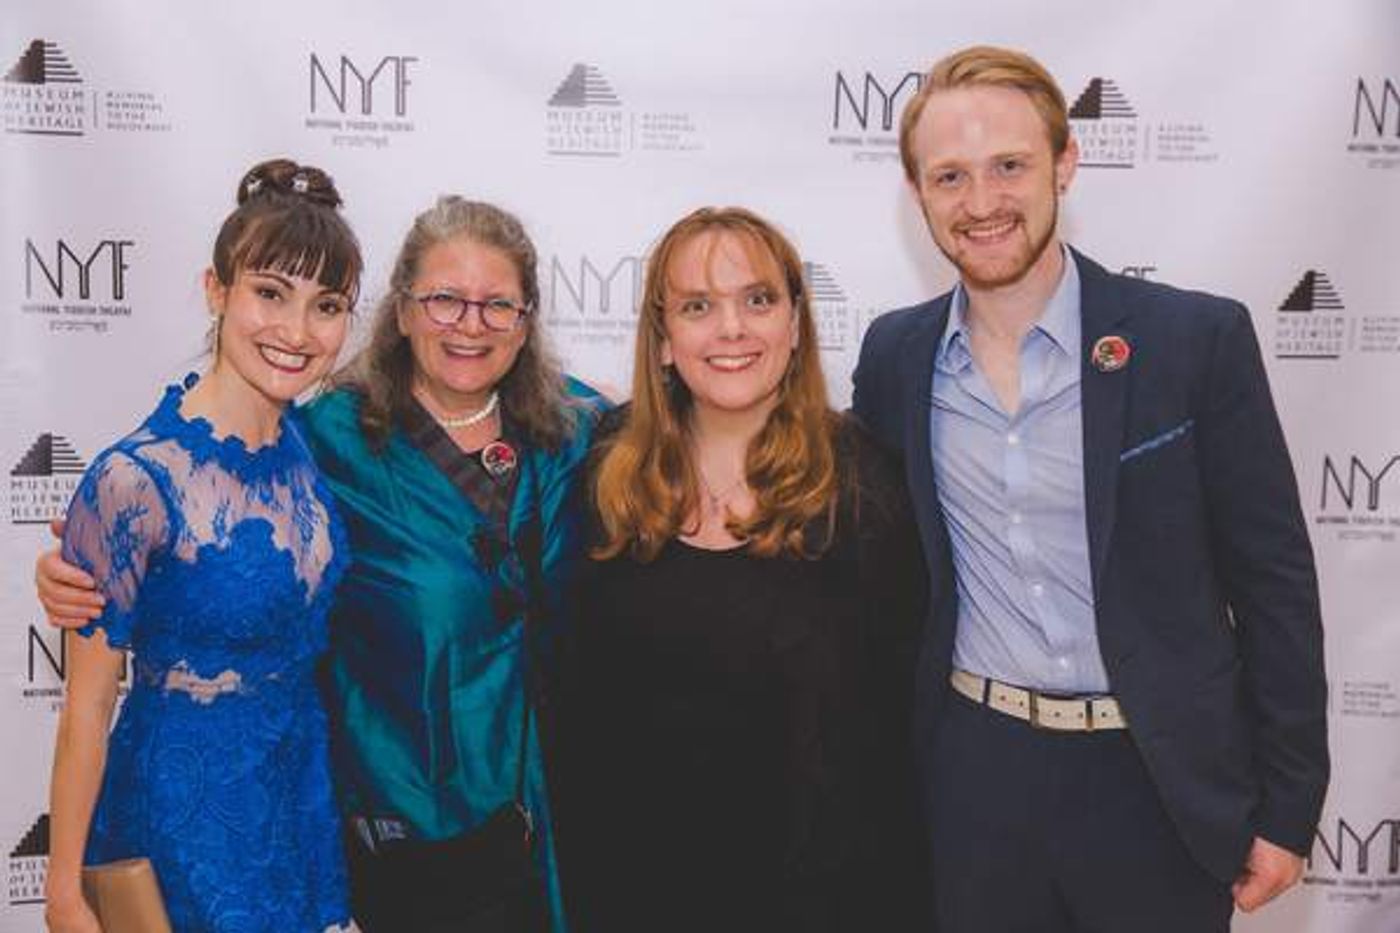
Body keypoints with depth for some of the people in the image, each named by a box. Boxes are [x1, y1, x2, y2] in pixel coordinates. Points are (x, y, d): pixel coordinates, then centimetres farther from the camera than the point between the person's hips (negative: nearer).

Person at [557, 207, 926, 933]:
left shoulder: (857, 484, -12)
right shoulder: (610, 472, -5)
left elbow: (886, 711, -9)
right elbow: (580, 690, 2)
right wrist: (581, 864, 2)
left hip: (812, 874, -2)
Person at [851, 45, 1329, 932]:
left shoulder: (1198, 337, -10)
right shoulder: (894, 354, -1)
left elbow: (1275, 584, -6)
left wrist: (1288, 803, -5)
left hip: (1159, 781, -2)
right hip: (971, 776, 2)